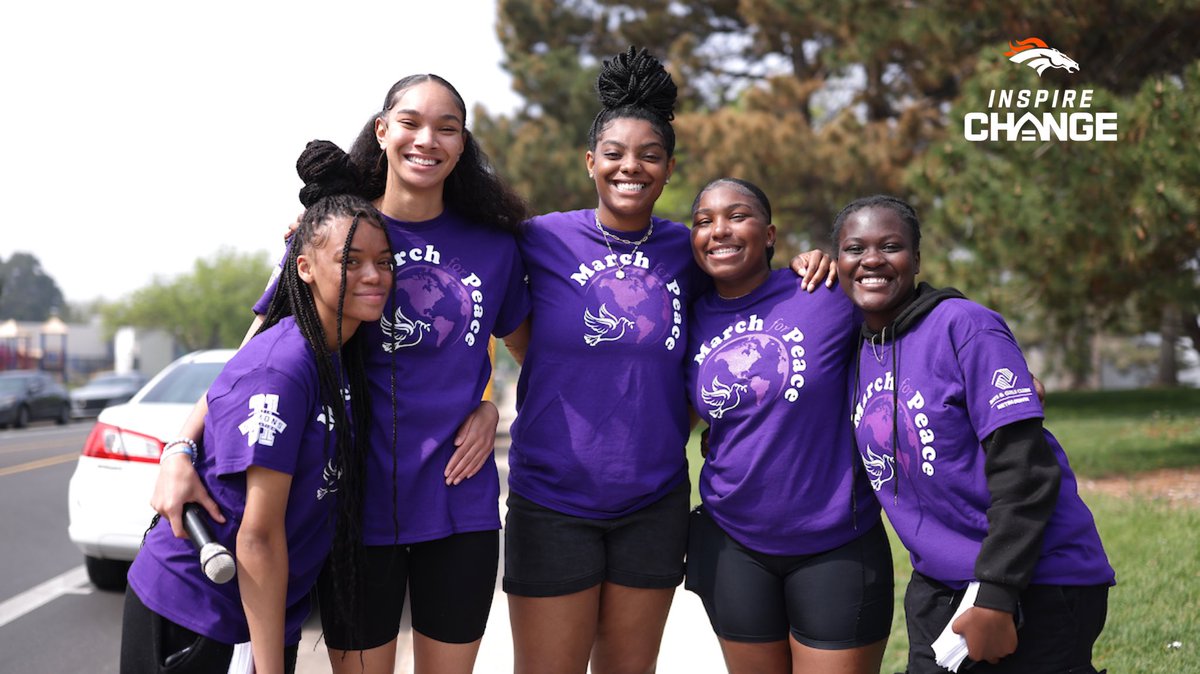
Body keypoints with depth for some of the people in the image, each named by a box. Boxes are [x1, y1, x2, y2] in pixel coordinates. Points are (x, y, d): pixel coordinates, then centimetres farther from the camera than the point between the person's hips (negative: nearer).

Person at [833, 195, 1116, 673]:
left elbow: (1024, 471, -17)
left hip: (1035, 589, -6)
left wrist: (996, 595, -20)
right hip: (936, 589, 6)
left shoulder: (965, 326, -13)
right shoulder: (855, 350, 7)